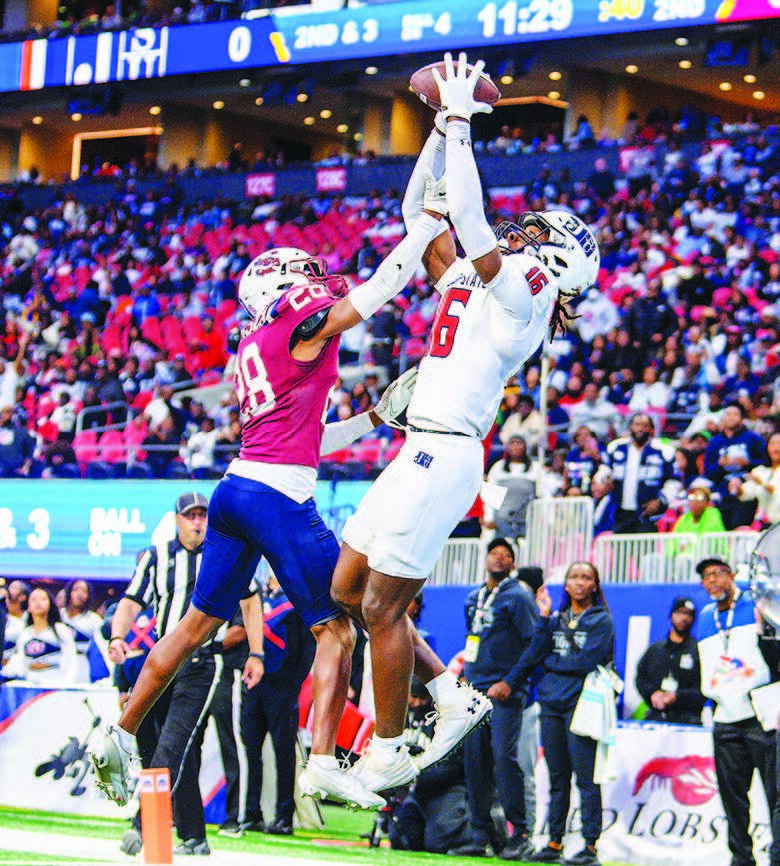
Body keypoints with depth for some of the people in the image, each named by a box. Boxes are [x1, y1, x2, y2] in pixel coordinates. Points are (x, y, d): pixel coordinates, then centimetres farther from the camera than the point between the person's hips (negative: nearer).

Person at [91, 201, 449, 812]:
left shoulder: (254, 348, 20)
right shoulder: (303, 327, -4)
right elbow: (384, 286, -3)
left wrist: (377, 416, 24)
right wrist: (432, 219, 4)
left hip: (236, 488, 9)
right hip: (280, 496, -8)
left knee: (199, 624, 15)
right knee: (337, 627, -1)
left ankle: (119, 737, 18)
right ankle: (323, 763, -6)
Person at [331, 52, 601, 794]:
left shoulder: (523, 289, -7)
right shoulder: (471, 283, 18)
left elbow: (465, 211, -15)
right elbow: (423, 210, 23)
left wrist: (461, 121, -7)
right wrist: (443, 127, 17)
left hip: (443, 454, -9)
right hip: (422, 452, 9)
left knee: (382, 605, -6)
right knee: (347, 590, 12)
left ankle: (387, 757, 4)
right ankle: (453, 699, 18)